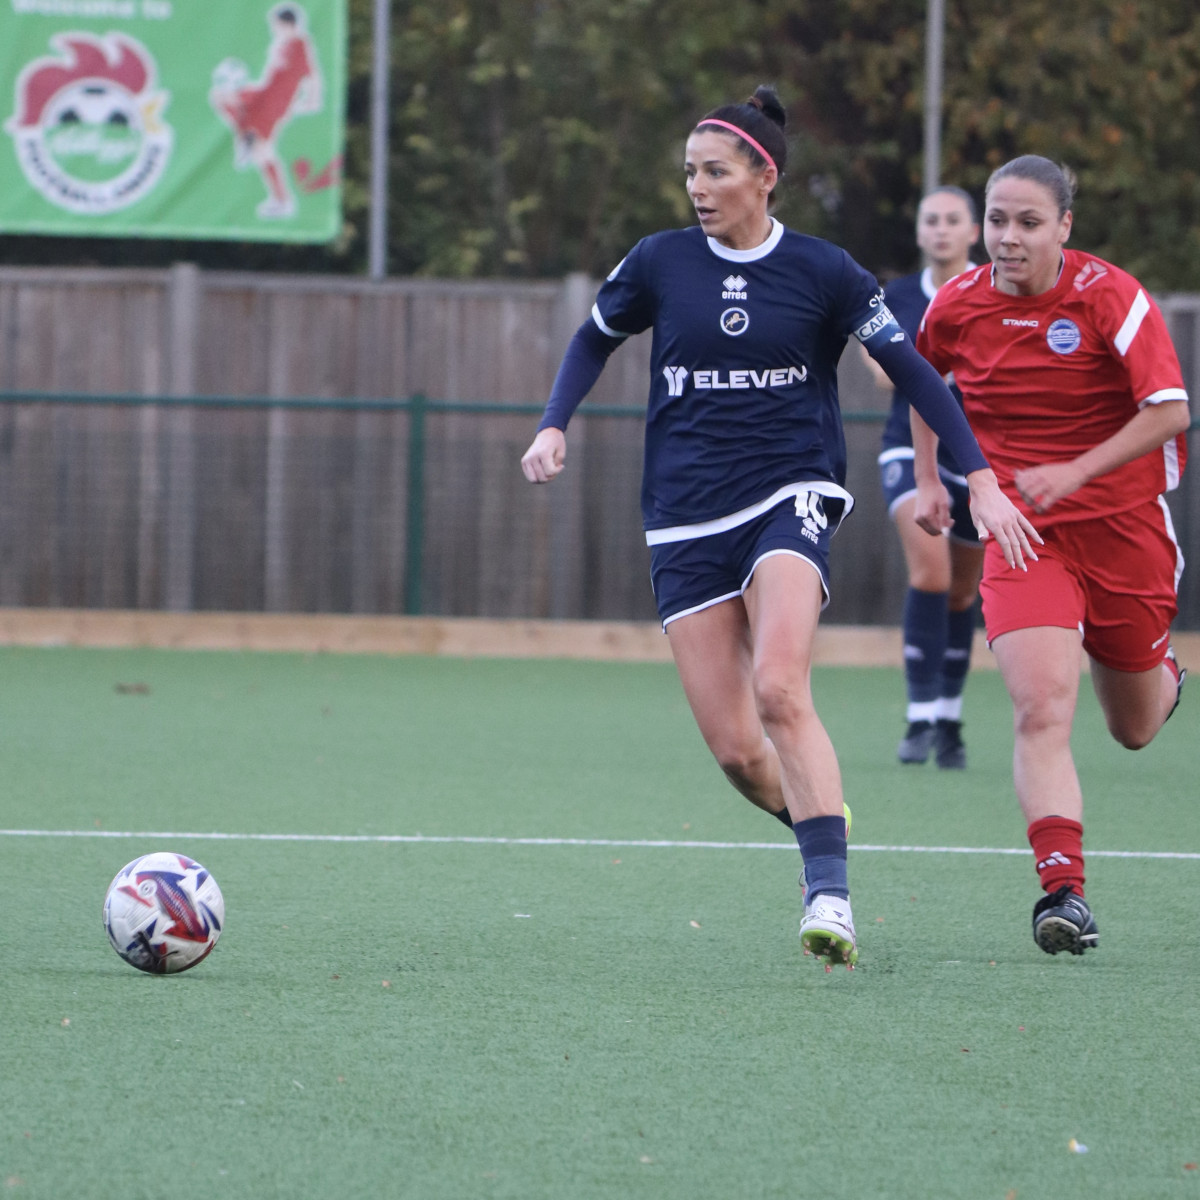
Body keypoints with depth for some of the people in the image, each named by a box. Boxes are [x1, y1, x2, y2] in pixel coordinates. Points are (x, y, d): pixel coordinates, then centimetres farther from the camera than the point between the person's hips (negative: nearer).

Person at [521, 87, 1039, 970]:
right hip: (685, 523, 3)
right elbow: (595, 338, 21)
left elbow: (911, 370, 3)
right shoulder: (660, 262, 4)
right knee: (734, 748, -5)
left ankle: (830, 898, -30)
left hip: (789, 499, -3)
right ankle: (824, 831, 25)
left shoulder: (822, 271, -2)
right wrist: (554, 427, 4)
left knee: (779, 692, -27)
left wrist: (980, 479, -3)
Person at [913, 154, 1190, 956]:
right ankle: (1064, 889, -28)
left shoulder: (1109, 296, -14)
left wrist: (1074, 472, -25)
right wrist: (929, 478, 16)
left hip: (1123, 523, -1)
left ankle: (1163, 677, 52)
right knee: (1042, 709, -22)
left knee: (1135, 730, 15)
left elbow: (1170, 410, -18)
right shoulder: (957, 308, -3)